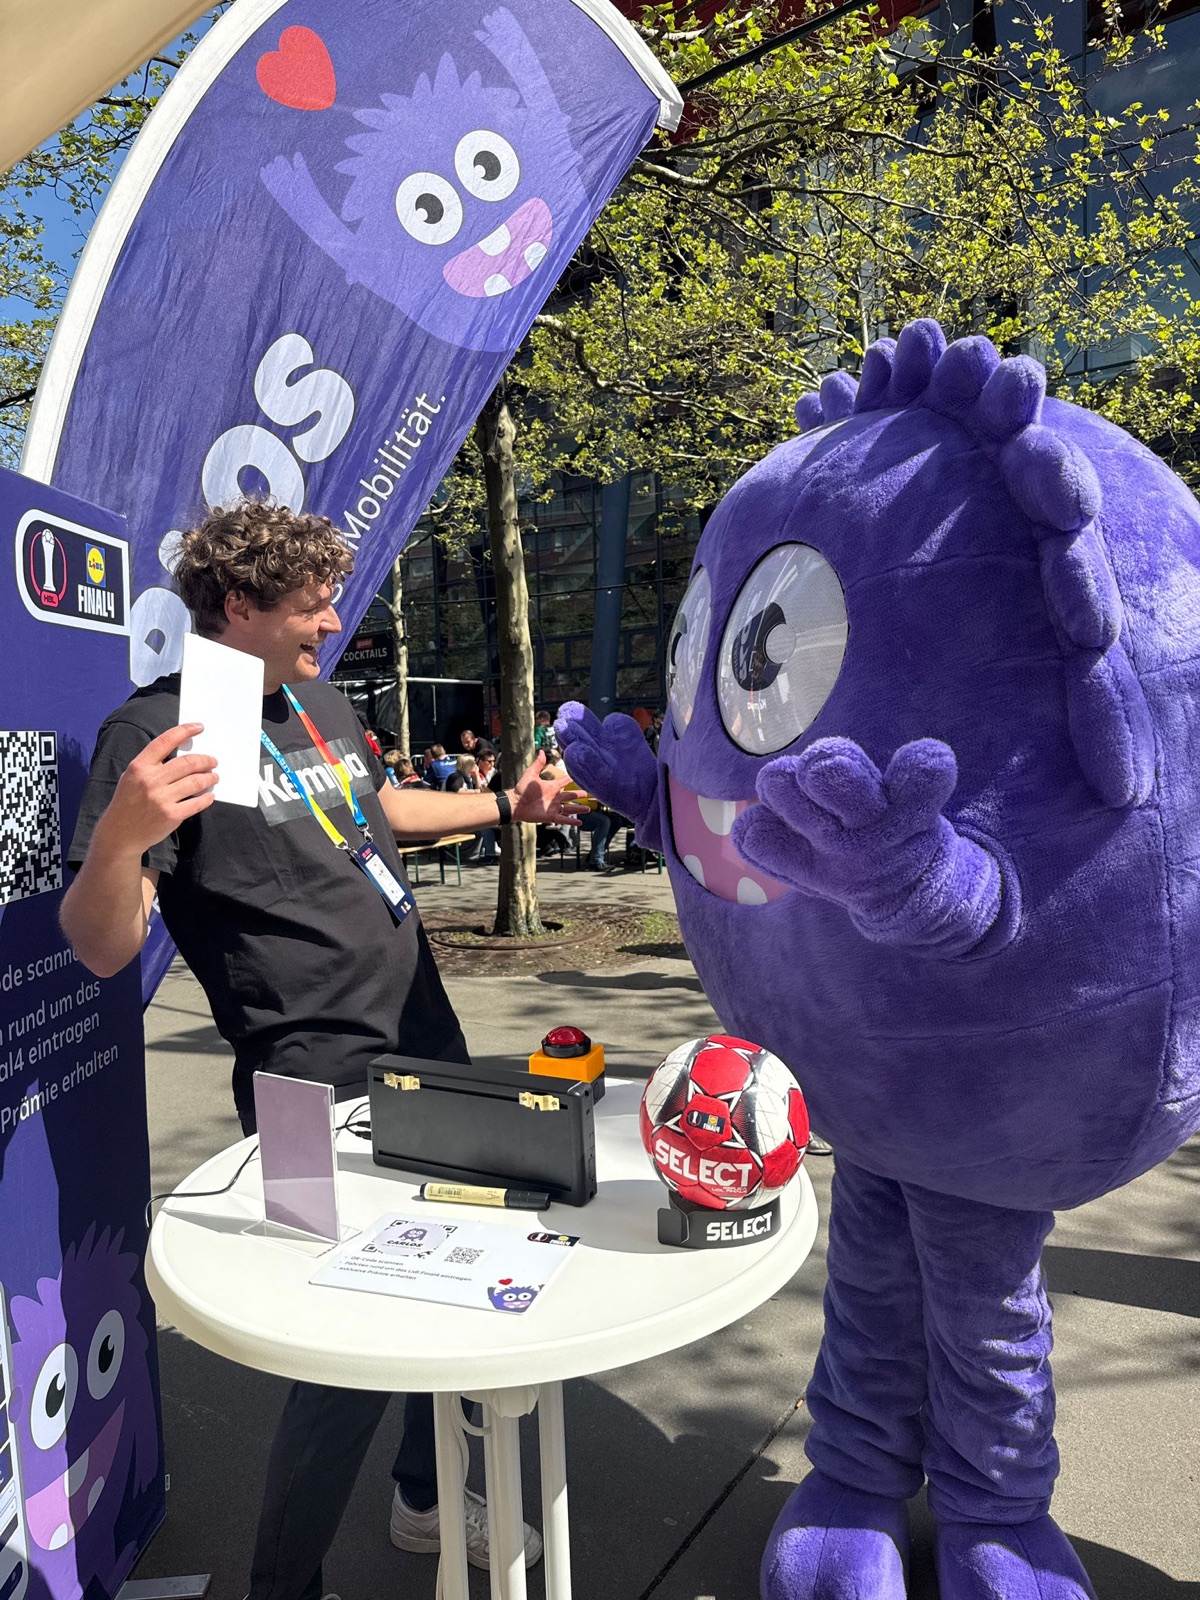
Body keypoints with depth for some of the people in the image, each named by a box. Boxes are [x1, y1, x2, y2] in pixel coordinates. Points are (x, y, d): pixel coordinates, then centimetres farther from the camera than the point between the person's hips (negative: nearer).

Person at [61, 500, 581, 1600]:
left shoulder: (323, 703, 9)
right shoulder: (159, 732, -15)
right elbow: (103, 949, -20)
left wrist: (508, 805, 27)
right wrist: (120, 834, -39)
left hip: (429, 1051, 8)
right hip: (320, 1086, -8)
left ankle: (428, 1496, 45)